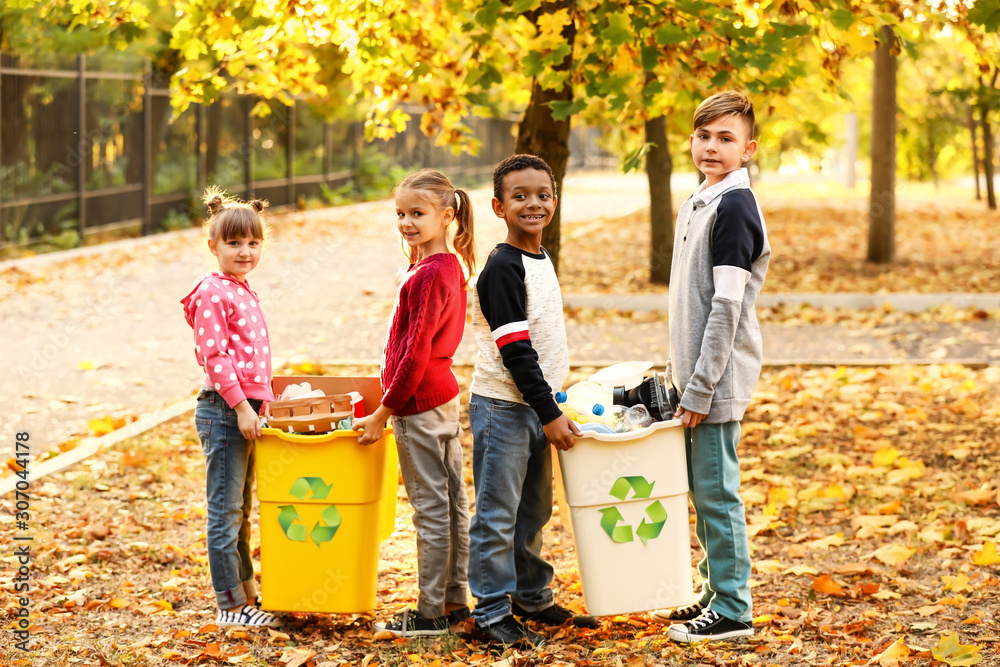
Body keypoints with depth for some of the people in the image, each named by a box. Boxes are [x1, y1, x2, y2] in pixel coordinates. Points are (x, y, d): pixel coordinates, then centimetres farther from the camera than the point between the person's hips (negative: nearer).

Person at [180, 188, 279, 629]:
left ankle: (245, 590, 28)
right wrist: (241, 407, -20)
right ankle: (230, 606, 1)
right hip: (223, 410, -9)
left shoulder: (245, 293, 16)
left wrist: (260, 403, 19)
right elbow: (214, 357, -18)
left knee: (241, 509, 18)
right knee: (225, 510, -3)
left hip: (247, 409, 9)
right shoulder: (212, 293, -13)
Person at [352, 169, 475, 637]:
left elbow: (415, 353, -20)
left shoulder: (429, 275, -20)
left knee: (431, 508, -3)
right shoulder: (449, 267, 10)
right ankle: (455, 600, 23)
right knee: (452, 502, 14)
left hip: (419, 404, -10)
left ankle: (431, 612, 4)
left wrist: (384, 412, -15)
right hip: (445, 396, 10)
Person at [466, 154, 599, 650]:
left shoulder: (541, 260, 10)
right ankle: (492, 613, 5)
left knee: (533, 510, 16)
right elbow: (515, 350, -20)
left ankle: (531, 598, 28)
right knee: (498, 515, -2)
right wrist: (550, 413, -18)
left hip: (536, 406, 8)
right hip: (503, 407, -8)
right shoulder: (502, 268, -17)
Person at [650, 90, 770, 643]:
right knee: (701, 489, 15)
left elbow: (726, 307, -19)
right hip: (696, 376, 9)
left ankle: (733, 609, 4)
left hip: (720, 379, -9)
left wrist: (701, 388, -19)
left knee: (716, 491, -4)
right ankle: (716, 593, 26)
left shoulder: (734, 208, -15)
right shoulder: (696, 204, 13)